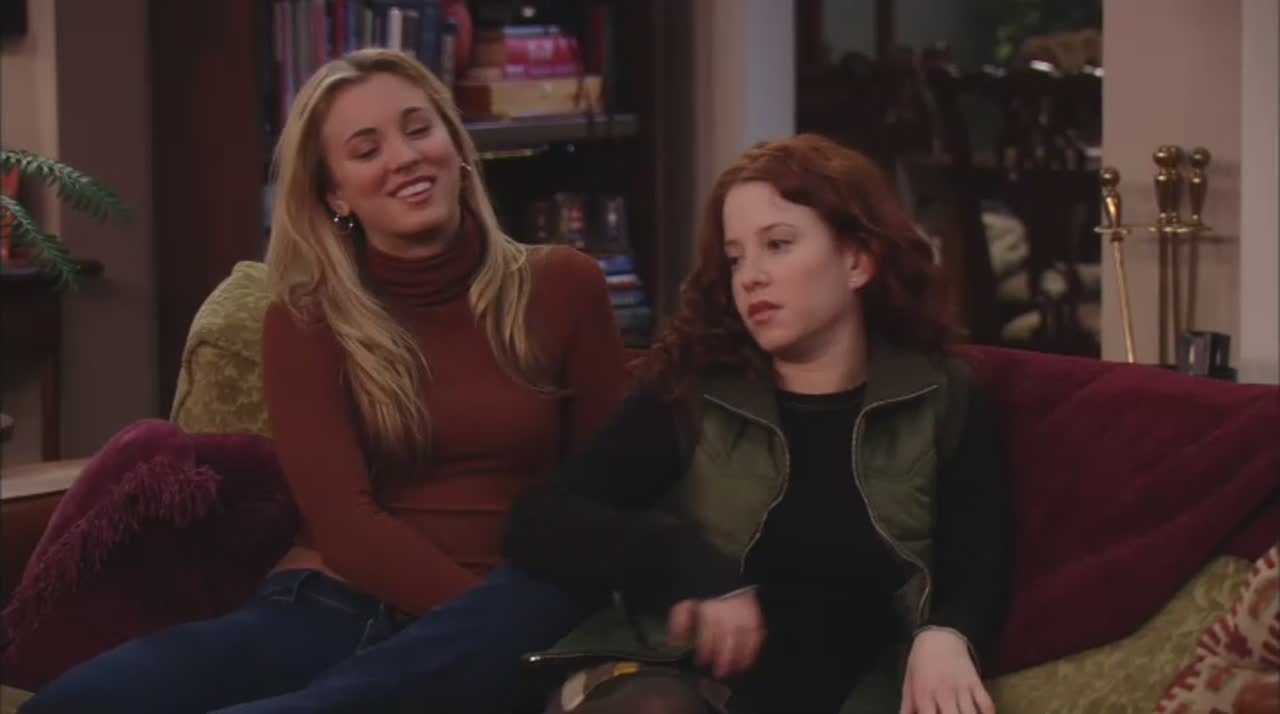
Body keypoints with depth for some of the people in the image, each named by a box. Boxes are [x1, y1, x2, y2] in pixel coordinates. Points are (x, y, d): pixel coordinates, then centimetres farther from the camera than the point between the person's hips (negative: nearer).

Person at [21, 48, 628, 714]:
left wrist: (504, 622, -12)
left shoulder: (562, 286, 10)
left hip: (478, 636, 1)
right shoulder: (305, 320, 11)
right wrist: (492, 614, -18)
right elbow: (343, 520, -1)